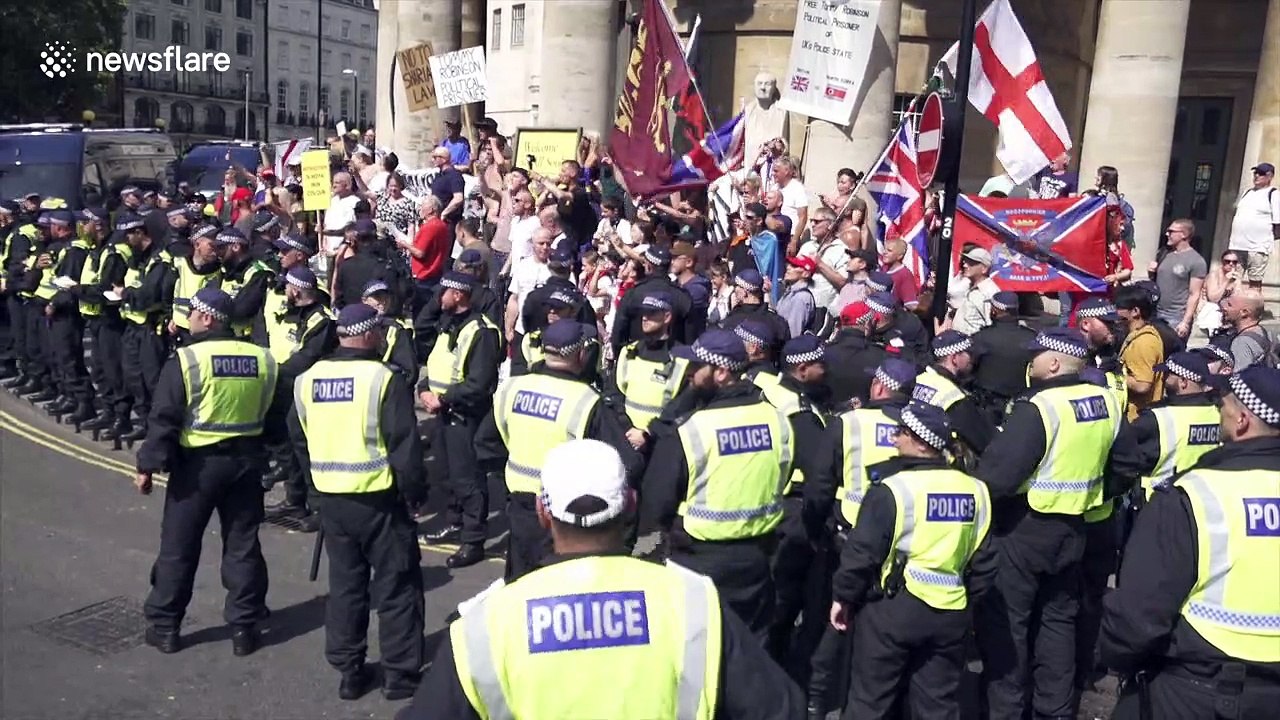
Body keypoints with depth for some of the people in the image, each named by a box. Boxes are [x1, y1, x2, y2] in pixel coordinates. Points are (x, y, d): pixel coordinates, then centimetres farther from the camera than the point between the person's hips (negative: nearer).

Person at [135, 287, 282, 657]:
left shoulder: (186, 359, -12)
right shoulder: (263, 359, 1)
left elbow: (163, 420, -13)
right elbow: (276, 417, 8)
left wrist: (148, 465, -5)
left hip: (196, 462, -3)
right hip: (246, 460, 4)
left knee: (178, 547, 11)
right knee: (242, 546, 10)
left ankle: (164, 626, 21)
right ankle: (244, 628, 15)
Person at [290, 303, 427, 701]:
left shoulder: (307, 380, 4)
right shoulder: (384, 379, -16)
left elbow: (298, 441, 13)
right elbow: (404, 445, -16)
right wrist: (415, 492, -3)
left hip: (330, 499, 6)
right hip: (378, 499, -6)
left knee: (344, 584, 17)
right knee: (396, 586, 7)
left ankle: (350, 672, 24)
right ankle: (401, 673, 13)